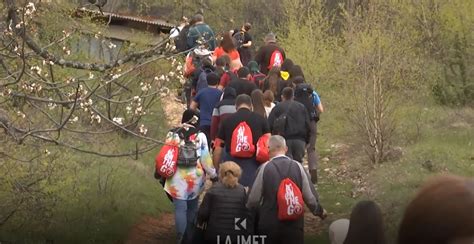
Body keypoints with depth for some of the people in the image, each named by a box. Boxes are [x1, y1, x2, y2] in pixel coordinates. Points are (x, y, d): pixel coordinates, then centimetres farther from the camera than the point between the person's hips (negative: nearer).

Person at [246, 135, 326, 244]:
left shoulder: (264, 168, -7)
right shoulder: (298, 167, -2)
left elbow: (253, 199, -3)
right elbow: (310, 197, 3)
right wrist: (319, 211, 23)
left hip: (268, 225, -1)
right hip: (294, 225, 1)